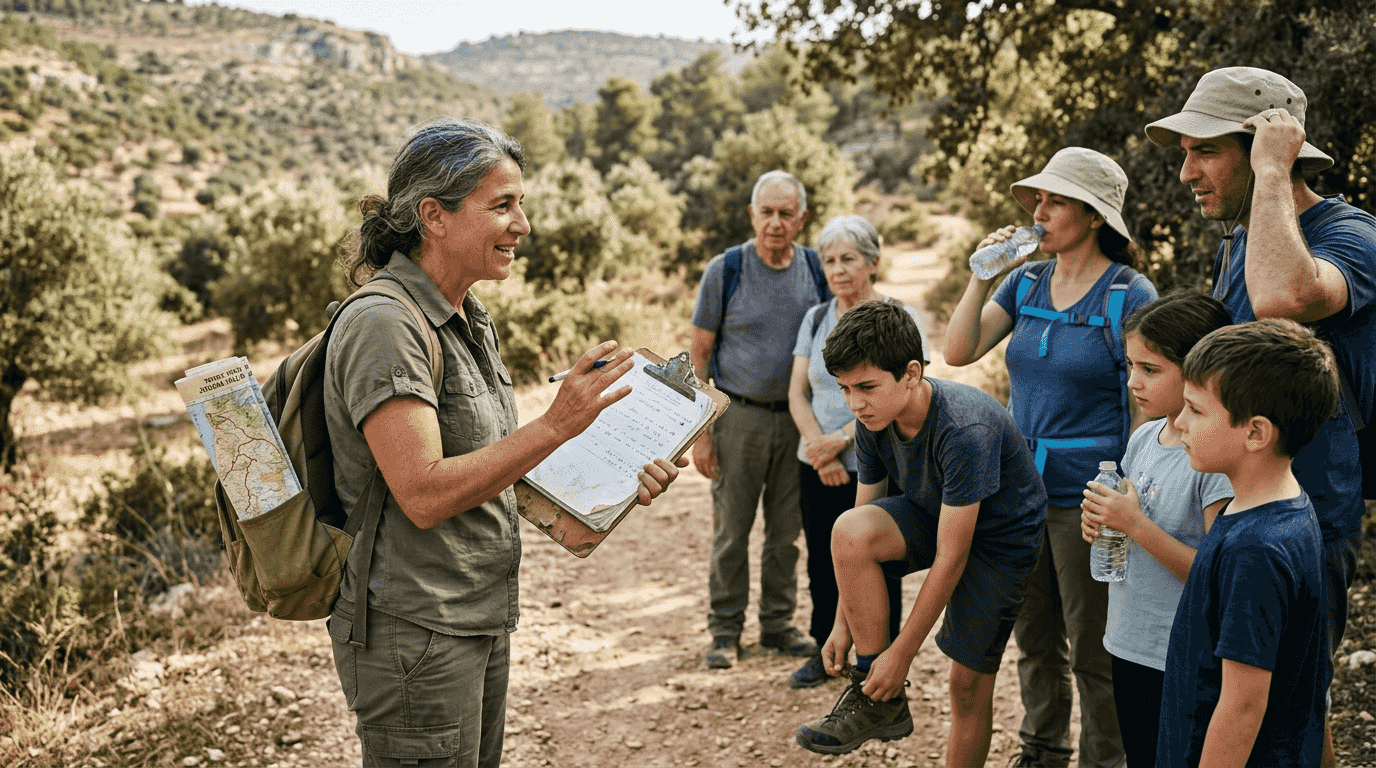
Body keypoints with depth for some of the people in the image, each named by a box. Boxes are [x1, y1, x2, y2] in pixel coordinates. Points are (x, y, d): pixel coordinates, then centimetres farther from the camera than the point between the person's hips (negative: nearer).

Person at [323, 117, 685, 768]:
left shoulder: (468, 319, 11)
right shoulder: (384, 324, -19)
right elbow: (424, 495, -25)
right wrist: (556, 425, -27)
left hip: (479, 621, 9)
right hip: (412, 633, -9)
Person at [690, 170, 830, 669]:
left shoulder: (815, 269, 3)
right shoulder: (725, 270, -6)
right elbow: (700, 352, -3)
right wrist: (700, 431, -8)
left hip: (799, 419, 3)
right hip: (740, 416, -3)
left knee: (787, 530, 11)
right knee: (731, 530, 3)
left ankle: (778, 626, 24)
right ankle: (725, 632, 15)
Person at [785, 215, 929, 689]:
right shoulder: (815, 319, 10)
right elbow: (797, 394, 4)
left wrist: (843, 437, -18)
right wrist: (819, 450, -11)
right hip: (818, 469, 4)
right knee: (822, 563, 11)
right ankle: (825, 653, 28)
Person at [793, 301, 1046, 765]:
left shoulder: (964, 431, -35)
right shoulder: (875, 420, -15)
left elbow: (951, 558, -30)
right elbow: (864, 516, -4)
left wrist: (901, 653, -25)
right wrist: (843, 624, -6)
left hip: (1000, 537, -5)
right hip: (931, 515, 5)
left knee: (969, 685, -3)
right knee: (849, 531, -26)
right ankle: (879, 702, -15)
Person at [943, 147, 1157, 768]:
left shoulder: (1129, 296, -10)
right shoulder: (1026, 283, 7)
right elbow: (958, 352, 0)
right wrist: (982, 274, -9)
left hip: (1087, 493, -6)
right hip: (1021, 486, 6)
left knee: (1093, 648, 5)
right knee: (1034, 639, 18)